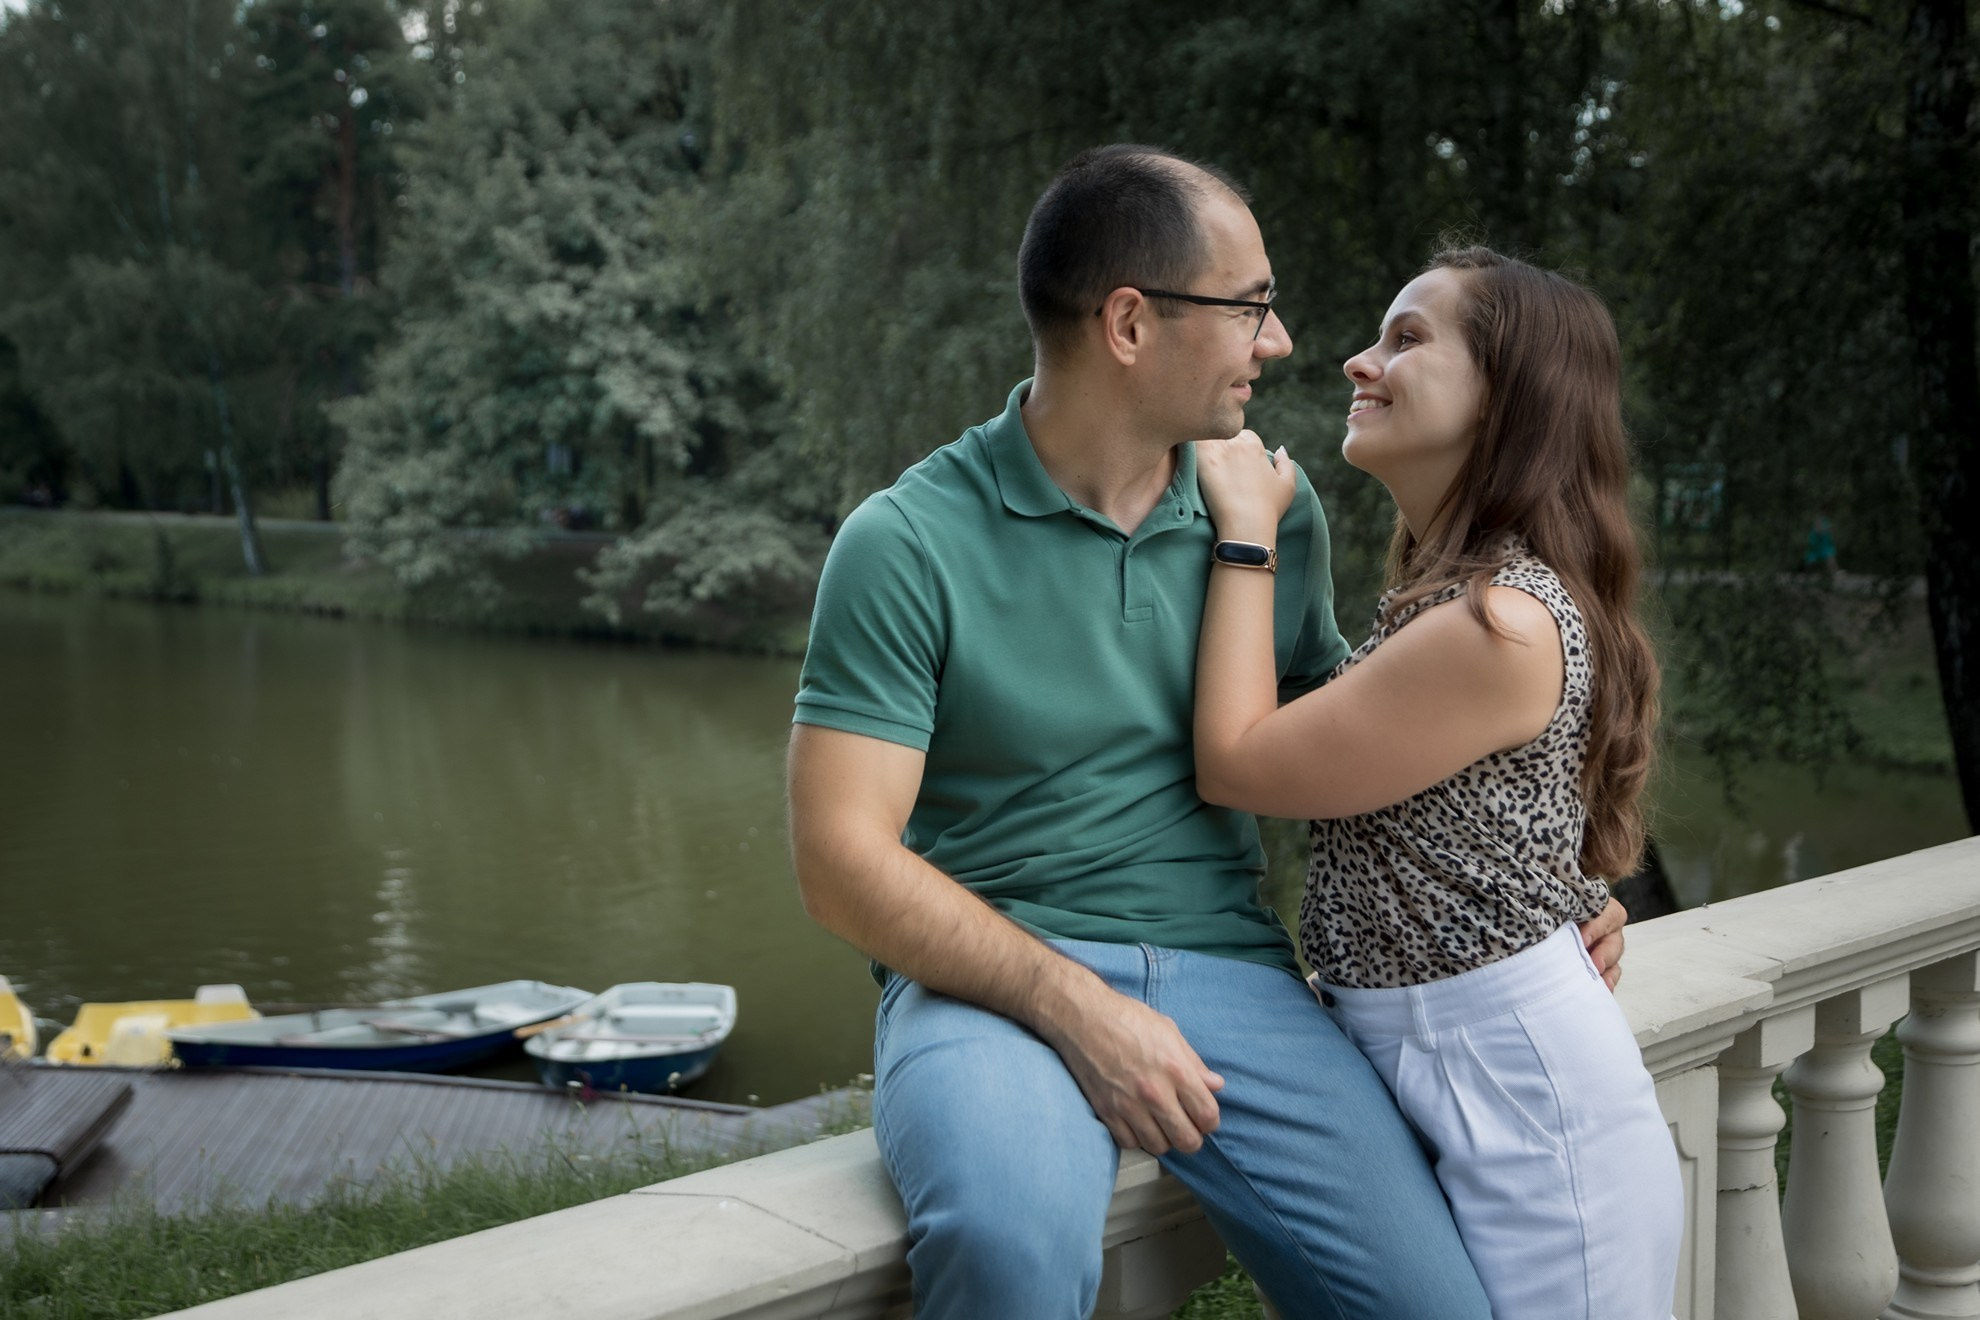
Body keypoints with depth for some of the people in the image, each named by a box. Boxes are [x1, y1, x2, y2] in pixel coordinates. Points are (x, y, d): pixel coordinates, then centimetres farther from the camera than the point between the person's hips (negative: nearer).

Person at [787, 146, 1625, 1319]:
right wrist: (1074, 1007, -20)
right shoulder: (907, 545, -6)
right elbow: (844, 858, -10)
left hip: (1229, 969, 5)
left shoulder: (1277, 511, 8)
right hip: (993, 975, -4)